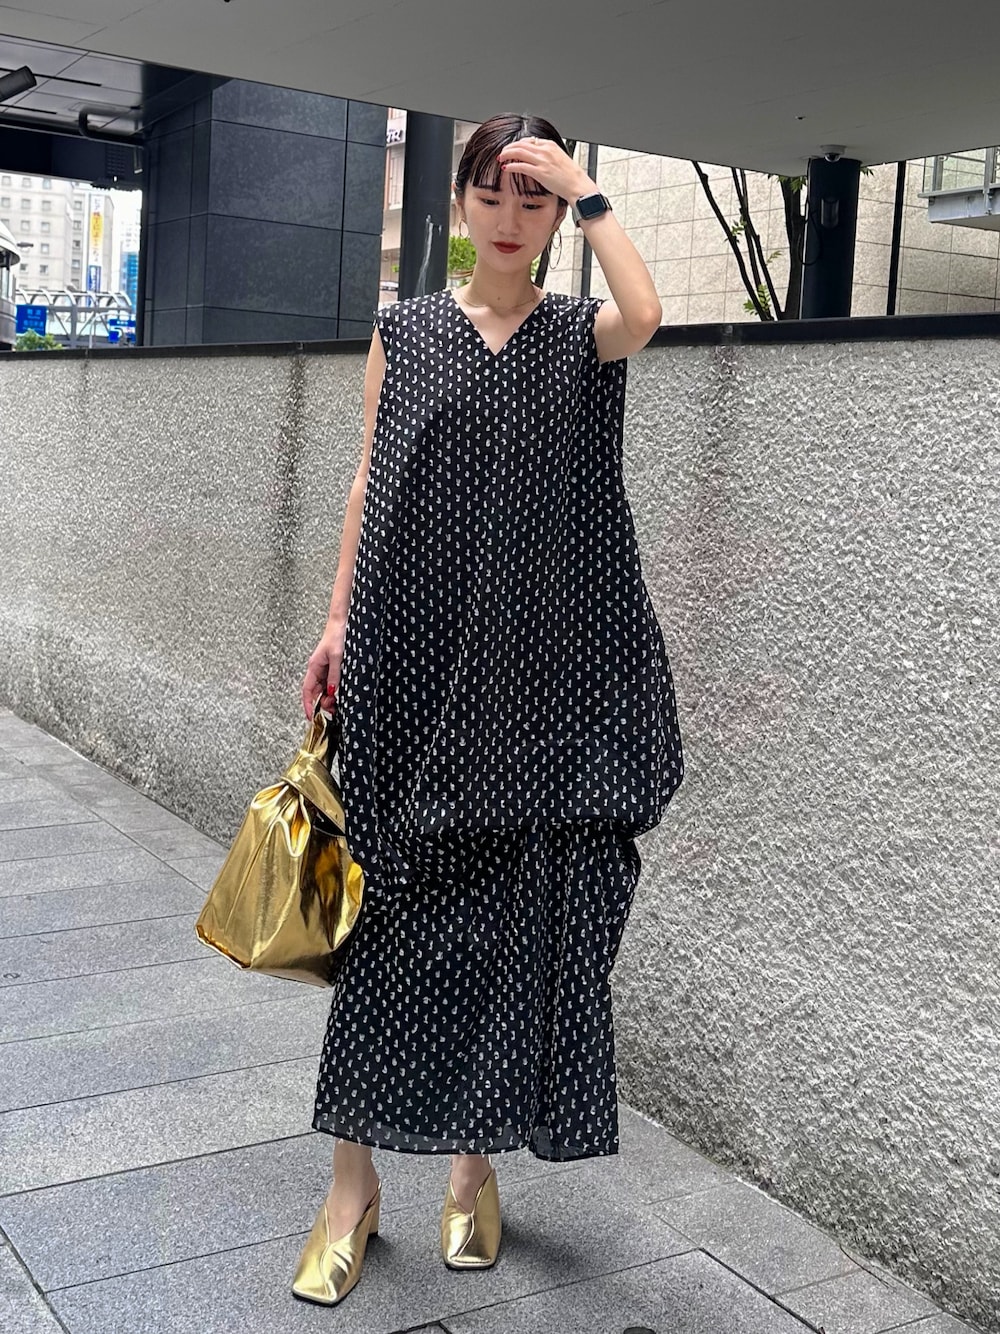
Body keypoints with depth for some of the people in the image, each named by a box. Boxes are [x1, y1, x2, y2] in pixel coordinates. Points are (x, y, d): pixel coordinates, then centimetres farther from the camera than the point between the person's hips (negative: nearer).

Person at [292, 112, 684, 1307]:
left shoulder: (580, 334, 7)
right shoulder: (404, 330, 10)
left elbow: (646, 311, -17)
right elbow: (371, 478, 8)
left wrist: (584, 189, -9)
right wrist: (337, 621, 1)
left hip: (538, 665, 0)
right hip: (414, 657, 0)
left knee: (517, 910, 4)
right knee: (393, 901, 1)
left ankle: (476, 1160, 21)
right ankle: (354, 1178, 12)